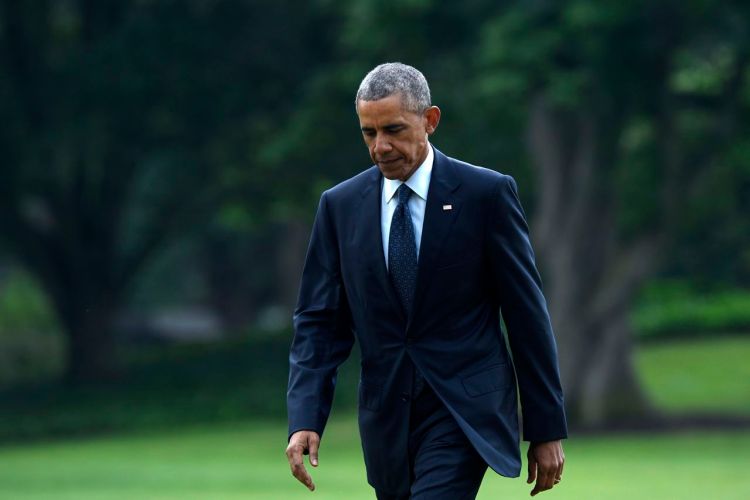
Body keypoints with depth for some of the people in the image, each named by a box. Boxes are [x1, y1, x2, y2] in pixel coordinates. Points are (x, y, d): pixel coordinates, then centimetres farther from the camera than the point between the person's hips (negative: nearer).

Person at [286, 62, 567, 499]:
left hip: (463, 411, -5)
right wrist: (305, 420, -9)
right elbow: (320, 321, 6)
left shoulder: (486, 194, -4)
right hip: (387, 417, 5)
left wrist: (547, 430, -2)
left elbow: (527, 314, -2)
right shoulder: (341, 206, 6)